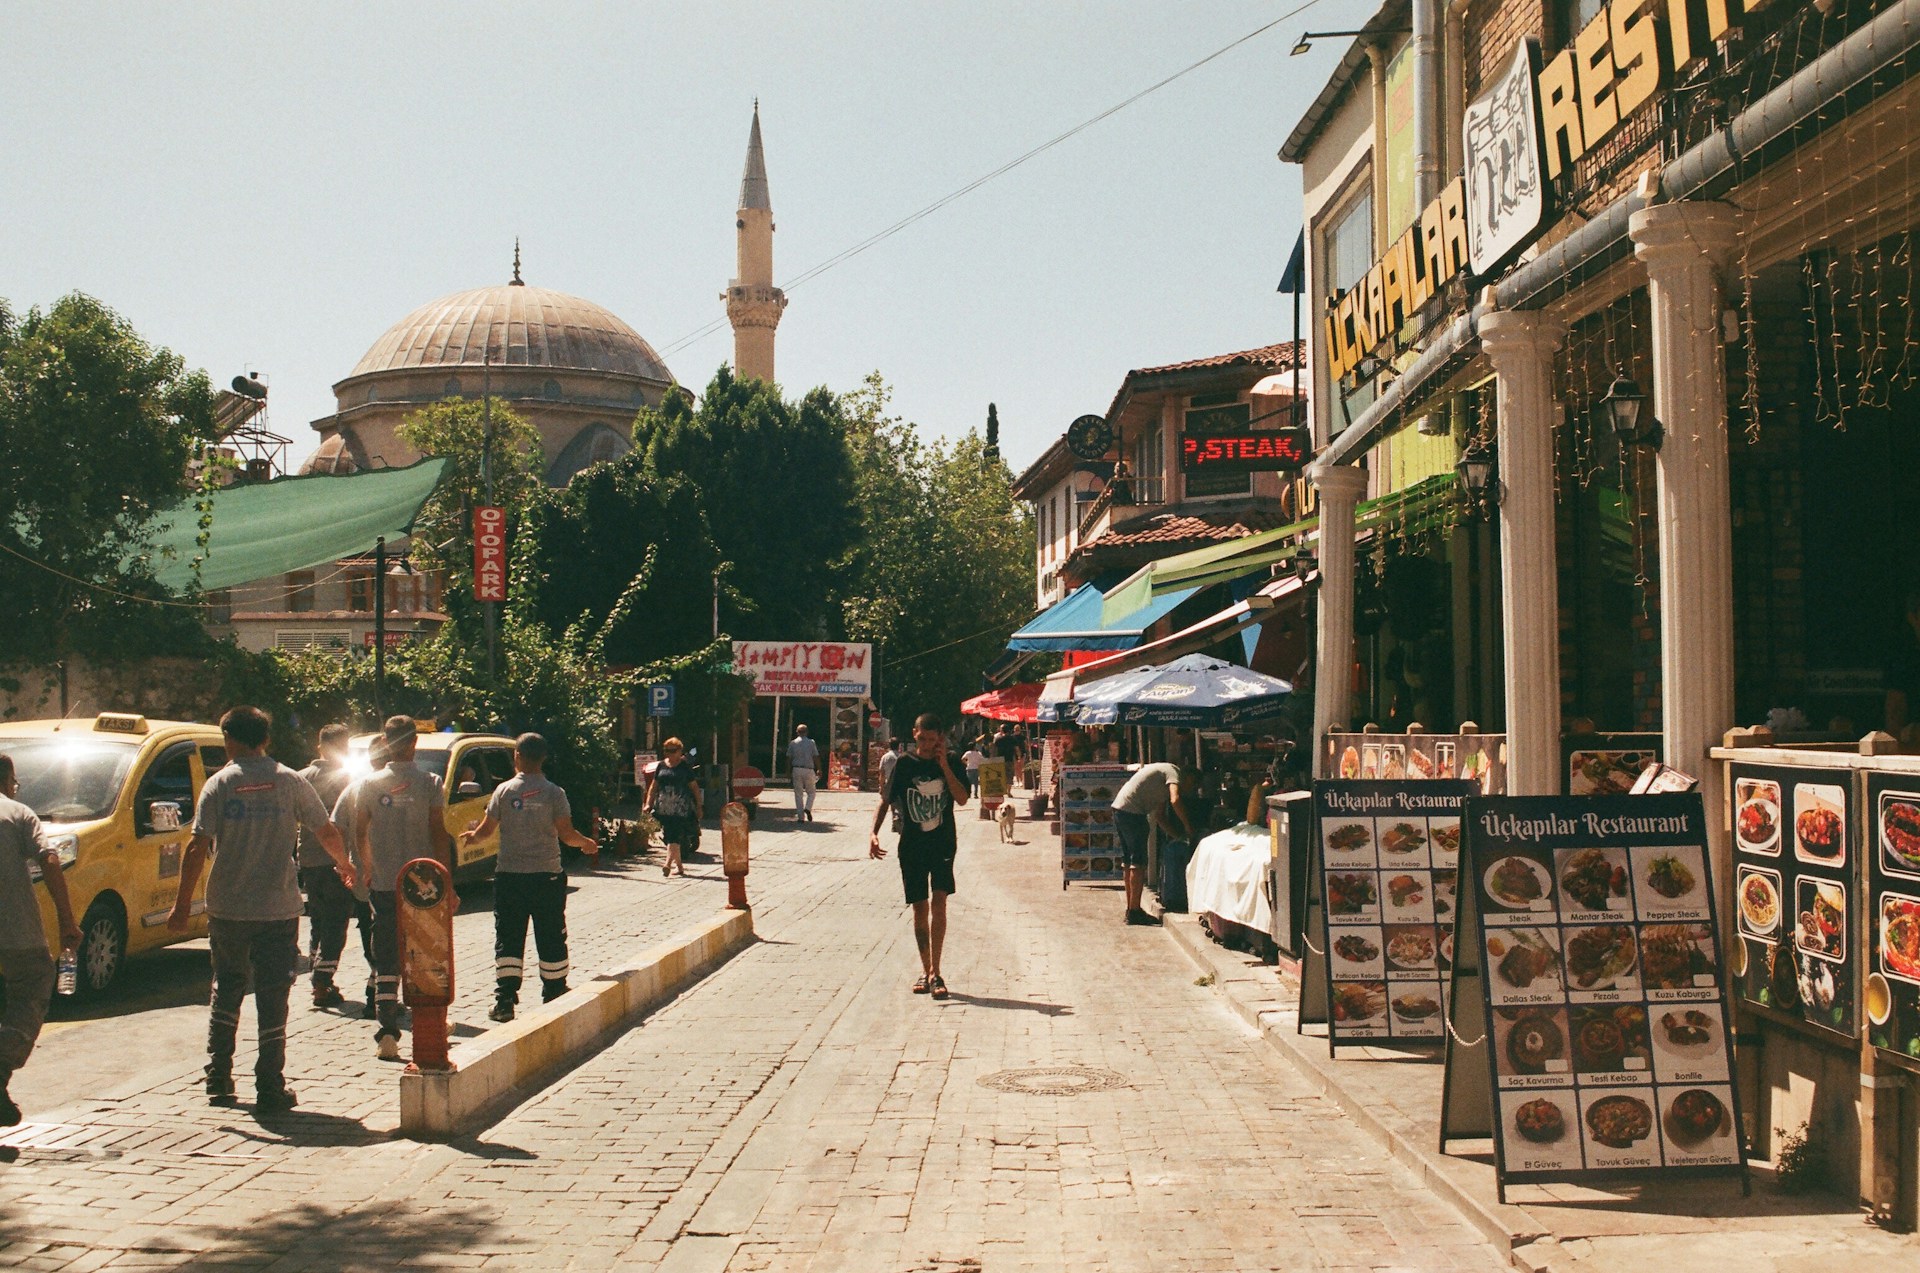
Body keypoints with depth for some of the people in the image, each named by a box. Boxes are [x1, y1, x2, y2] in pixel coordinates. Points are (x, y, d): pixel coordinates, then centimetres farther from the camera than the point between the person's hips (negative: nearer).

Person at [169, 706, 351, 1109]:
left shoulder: (219, 785, -3)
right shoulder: (291, 782, -1)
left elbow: (197, 848, -10)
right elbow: (327, 834, 4)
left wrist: (182, 904, -4)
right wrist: (345, 865, 23)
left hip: (227, 908, 1)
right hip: (279, 908, -1)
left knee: (226, 990, 19)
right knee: (273, 996, 3)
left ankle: (218, 1077, 22)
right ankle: (270, 1088, 3)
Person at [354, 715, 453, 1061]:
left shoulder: (370, 785, 1)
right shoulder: (430, 784, -6)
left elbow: (360, 834, 9)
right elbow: (439, 835, -7)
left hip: (384, 885, 1)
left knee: (386, 959, 3)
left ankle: (386, 1034, -4)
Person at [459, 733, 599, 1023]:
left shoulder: (504, 791, -3)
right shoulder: (554, 793, -4)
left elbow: (487, 829, 1)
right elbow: (566, 833, -7)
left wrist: (470, 836, 22)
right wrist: (587, 843, 12)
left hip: (509, 876, 0)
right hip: (547, 875, 0)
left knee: (508, 938, 5)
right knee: (551, 939, 9)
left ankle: (504, 1000, 1)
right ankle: (554, 997, 14)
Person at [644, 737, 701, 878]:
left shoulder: (685, 766, 2)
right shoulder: (661, 766, 12)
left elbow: (694, 787, 4)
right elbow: (654, 786, 15)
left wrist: (698, 807, 3)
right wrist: (648, 803, 6)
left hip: (681, 807, -5)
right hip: (664, 807, 5)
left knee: (675, 836, -16)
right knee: (668, 836, 9)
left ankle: (668, 864, -22)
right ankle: (679, 865, 20)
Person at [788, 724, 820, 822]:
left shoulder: (792, 743, 4)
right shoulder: (811, 742, 1)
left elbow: (788, 758, 3)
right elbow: (816, 757, -1)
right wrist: (819, 770, 7)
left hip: (796, 769, 1)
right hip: (809, 770, -1)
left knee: (798, 794, 6)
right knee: (811, 792, 13)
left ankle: (800, 816, 2)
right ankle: (808, 808, -13)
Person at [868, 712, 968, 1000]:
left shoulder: (951, 763, 2)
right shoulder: (903, 764, 0)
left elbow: (962, 799, -9)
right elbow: (885, 800, 1)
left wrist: (944, 765, -14)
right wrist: (874, 832, -13)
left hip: (943, 843, -1)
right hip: (911, 846, 1)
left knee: (938, 902, -14)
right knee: (920, 909, 6)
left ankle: (935, 973, -11)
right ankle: (926, 971, 19)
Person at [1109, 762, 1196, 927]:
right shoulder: (1175, 772, -3)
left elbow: (1160, 817, 25)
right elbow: (1175, 800, -22)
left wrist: (1180, 835, 19)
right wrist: (1188, 827, -12)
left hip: (1120, 809, 10)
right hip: (1132, 812, -10)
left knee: (1128, 861, 15)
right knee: (1138, 862, -7)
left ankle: (1131, 909, 22)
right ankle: (1135, 911, -6)